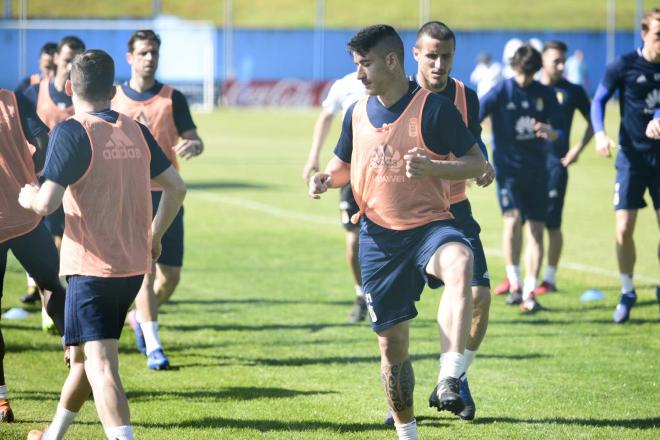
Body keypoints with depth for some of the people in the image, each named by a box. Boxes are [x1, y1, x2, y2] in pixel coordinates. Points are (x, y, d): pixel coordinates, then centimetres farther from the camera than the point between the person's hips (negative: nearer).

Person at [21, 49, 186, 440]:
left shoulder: (72, 133, -12)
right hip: (134, 266, 7)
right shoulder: (135, 132, 7)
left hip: (92, 267, -7)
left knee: (100, 364, -12)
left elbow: (47, 203, -18)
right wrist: (155, 234, 25)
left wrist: (28, 198, 5)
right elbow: (177, 188, 11)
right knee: (84, 353, 23)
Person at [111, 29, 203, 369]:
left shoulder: (172, 98, 5)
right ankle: (153, 347, -11)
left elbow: (194, 141, -1)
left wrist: (192, 146, -24)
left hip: (166, 194, 2)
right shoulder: (113, 99, 5)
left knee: (171, 274, 2)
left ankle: (140, 318, 31)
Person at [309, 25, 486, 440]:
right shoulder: (357, 113, 7)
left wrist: (431, 167, -25)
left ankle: (450, 380, -48)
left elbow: (477, 163, -8)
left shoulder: (434, 108, -9)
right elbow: (345, 164, 23)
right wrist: (327, 178, 0)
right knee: (391, 343, 7)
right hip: (379, 235, 5)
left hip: (430, 224, -5)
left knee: (459, 263, -40)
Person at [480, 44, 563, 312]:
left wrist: (549, 132, -20)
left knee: (536, 228, -1)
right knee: (513, 219, -21)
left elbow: (558, 132, 5)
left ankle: (529, 293, 4)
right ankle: (514, 283, -10)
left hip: (537, 169, 3)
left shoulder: (545, 95, 5)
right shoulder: (500, 92, -2)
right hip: (508, 167, -3)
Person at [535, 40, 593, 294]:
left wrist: (578, 148, -3)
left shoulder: (572, 91, 2)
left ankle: (550, 278, 6)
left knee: (552, 223, -3)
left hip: (555, 162, -3)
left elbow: (593, 121, 9)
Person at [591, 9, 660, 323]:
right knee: (624, 228, -8)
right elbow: (598, 101, 0)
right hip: (632, 155, -2)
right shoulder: (624, 66, -5)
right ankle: (627, 292, 10)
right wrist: (600, 133, -16)